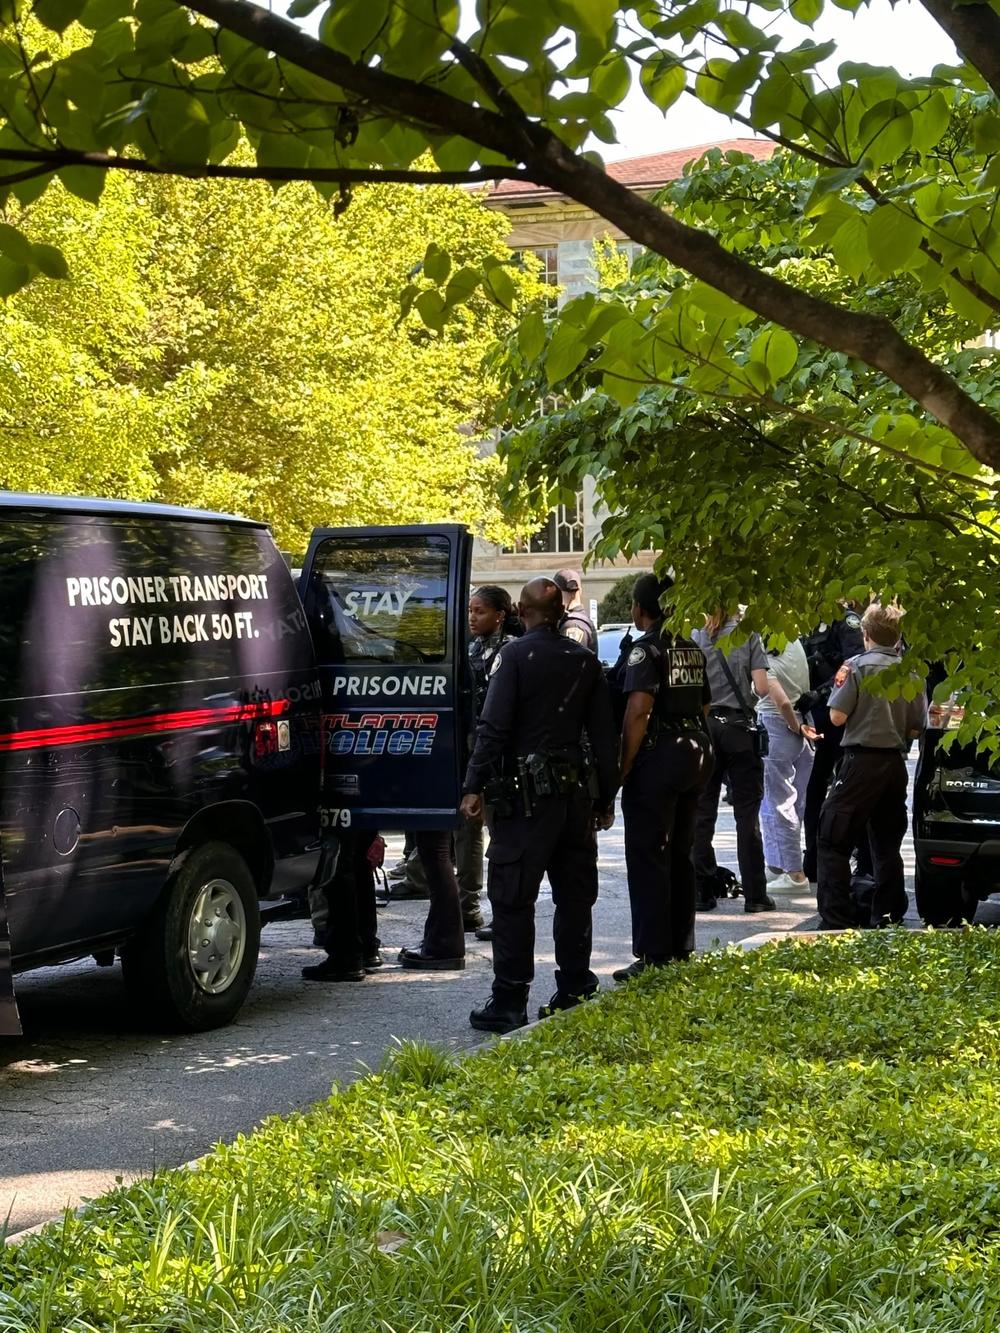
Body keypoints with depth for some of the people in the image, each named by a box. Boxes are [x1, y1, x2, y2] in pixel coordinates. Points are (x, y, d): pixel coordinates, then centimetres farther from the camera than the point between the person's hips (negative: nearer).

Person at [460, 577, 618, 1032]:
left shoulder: (514, 656, -7)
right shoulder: (585, 662, 9)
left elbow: (494, 726, -14)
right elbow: (604, 735, 11)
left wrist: (474, 786, -11)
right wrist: (606, 798, 16)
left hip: (525, 793, -6)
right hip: (575, 790, 6)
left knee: (512, 899, -3)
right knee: (574, 896, 13)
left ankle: (509, 1003, -4)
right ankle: (574, 992, 18)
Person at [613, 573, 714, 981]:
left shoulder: (646, 649, -12)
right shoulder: (693, 650, 13)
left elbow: (639, 710, -21)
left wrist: (623, 766, -17)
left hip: (658, 759, -8)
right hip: (695, 754, 8)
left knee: (647, 859, -4)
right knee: (679, 856, 16)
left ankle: (653, 956, -5)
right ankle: (680, 948, 22)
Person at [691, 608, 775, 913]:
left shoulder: (694, 637, 1)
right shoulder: (747, 635, -4)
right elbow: (761, 687, -8)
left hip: (703, 726, 2)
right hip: (738, 726, -1)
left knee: (702, 813, 8)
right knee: (747, 814, 3)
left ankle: (702, 892, 7)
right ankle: (754, 894, 3)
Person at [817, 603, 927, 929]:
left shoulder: (856, 666, -8)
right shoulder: (912, 673, 7)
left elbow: (837, 716, -11)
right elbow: (917, 728, 9)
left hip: (861, 761, -5)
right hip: (896, 764, 6)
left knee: (834, 842, -1)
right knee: (887, 844, 14)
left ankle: (837, 920, -7)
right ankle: (888, 918, 14)